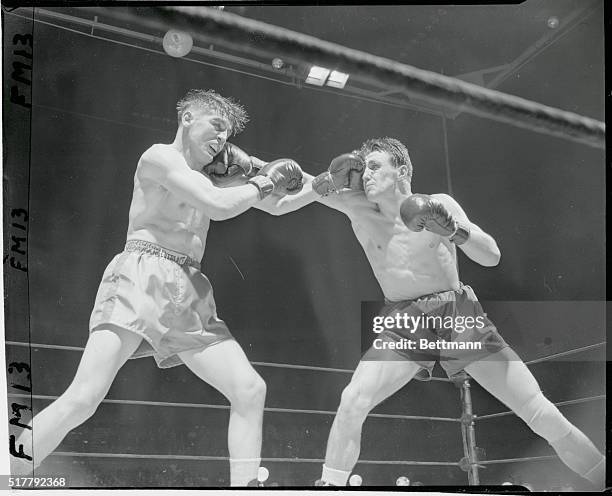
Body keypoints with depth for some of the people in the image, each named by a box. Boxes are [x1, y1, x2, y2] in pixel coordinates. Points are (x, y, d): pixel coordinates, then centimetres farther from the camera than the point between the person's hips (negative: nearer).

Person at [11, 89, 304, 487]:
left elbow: (277, 202, 33)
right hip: (140, 278, -7)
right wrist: (265, 182, 3)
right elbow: (221, 206, -11)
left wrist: (257, 168, 14)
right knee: (83, 398, -19)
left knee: (251, 390, -4)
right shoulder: (159, 157, 1)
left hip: (191, 296, 8)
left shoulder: (207, 177, 24)